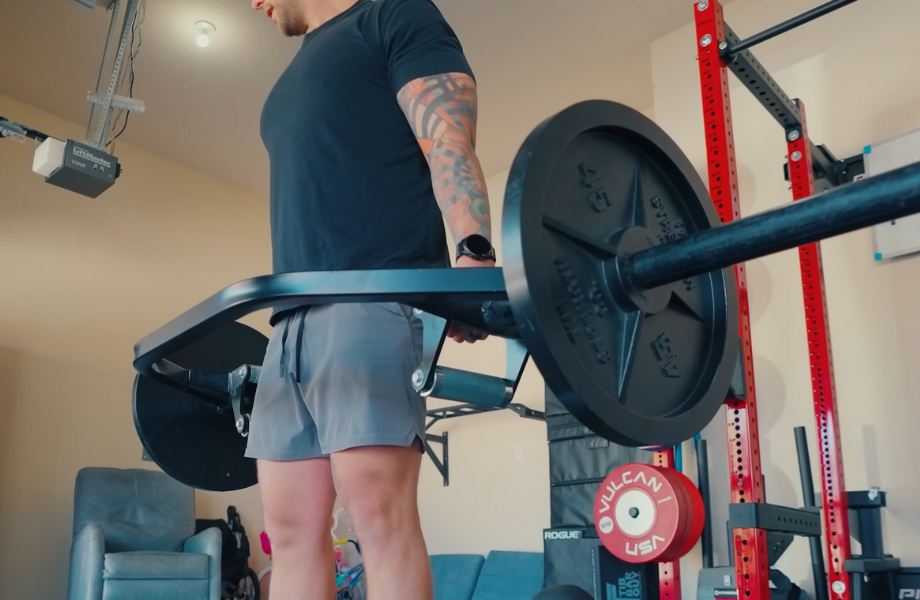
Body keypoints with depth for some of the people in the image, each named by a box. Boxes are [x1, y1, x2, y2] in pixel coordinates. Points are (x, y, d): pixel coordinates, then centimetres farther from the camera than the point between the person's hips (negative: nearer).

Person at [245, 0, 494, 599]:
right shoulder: (299, 76, 33)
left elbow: (449, 143, -8)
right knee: (291, 525, 4)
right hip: (295, 316, 9)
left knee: (378, 508, -15)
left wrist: (475, 250, -24)